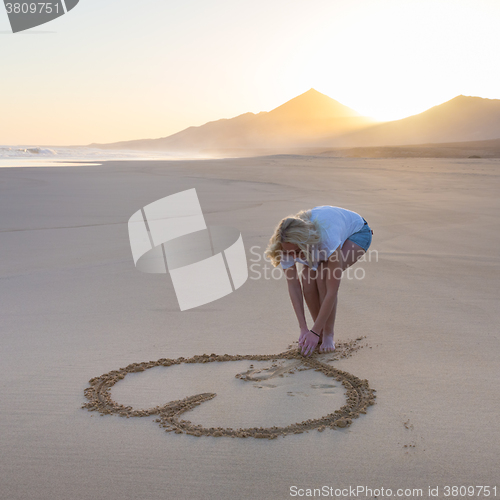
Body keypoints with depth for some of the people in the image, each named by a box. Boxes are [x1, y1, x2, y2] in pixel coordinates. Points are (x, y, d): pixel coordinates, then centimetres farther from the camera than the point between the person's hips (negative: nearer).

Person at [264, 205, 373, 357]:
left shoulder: (329, 239, -45)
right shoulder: (288, 244, -30)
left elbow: (332, 292, -39)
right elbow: (293, 286, -23)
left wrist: (315, 332, -35)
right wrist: (303, 328, -27)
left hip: (356, 232, -4)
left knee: (325, 275, -30)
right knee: (308, 277, -22)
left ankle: (328, 335, -13)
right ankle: (322, 331, 0)